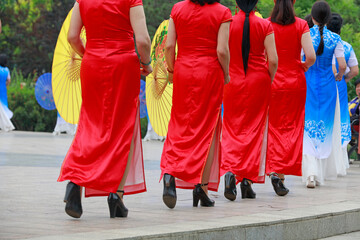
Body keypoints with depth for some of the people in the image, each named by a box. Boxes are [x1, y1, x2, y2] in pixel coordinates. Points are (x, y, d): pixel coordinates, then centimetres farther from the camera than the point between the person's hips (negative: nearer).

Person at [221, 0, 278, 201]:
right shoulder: (265, 26, -5)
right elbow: (273, 60, -8)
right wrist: (269, 81, 8)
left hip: (233, 81, 0)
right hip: (258, 82, 0)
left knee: (232, 129, 7)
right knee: (254, 130, 8)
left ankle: (230, 171, -17)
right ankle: (247, 180, 5)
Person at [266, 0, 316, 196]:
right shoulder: (301, 25, -6)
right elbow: (311, 56, -13)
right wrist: (305, 66, 9)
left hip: (271, 82, 1)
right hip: (295, 82, -1)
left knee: (273, 127, 14)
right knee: (291, 128, 5)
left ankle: (273, 170, 5)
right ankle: (281, 173, -6)